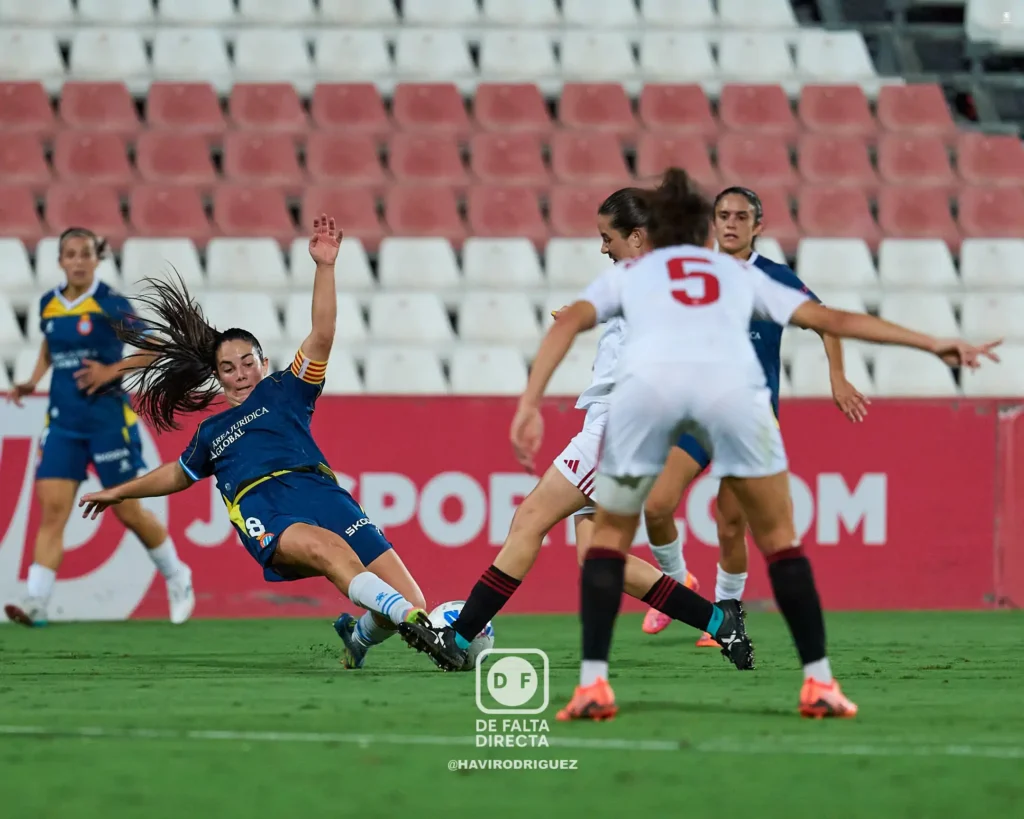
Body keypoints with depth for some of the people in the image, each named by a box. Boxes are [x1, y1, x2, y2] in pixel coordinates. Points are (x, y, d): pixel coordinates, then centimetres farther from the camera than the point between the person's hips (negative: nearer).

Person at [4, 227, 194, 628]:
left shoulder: (110, 304, -9)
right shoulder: (49, 305, 6)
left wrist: (111, 370, -19)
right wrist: (32, 382, 10)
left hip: (109, 418, -4)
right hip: (63, 422, 4)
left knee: (128, 511, 4)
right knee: (52, 509, -9)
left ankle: (177, 577, 27)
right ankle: (36, 602, -15)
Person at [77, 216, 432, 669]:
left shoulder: (285, 391, 24)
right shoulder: (211, 432, 32)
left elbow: (322, 336, 10)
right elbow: (179, 473, 51)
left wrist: (325, 267, -1)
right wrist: (119, 492, 63)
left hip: (319, 491, 0)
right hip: (263, 515, 0)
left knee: (409, 600, -19)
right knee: (327, 547, -40)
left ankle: (359, 634, 17)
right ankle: (412, 621, -62)